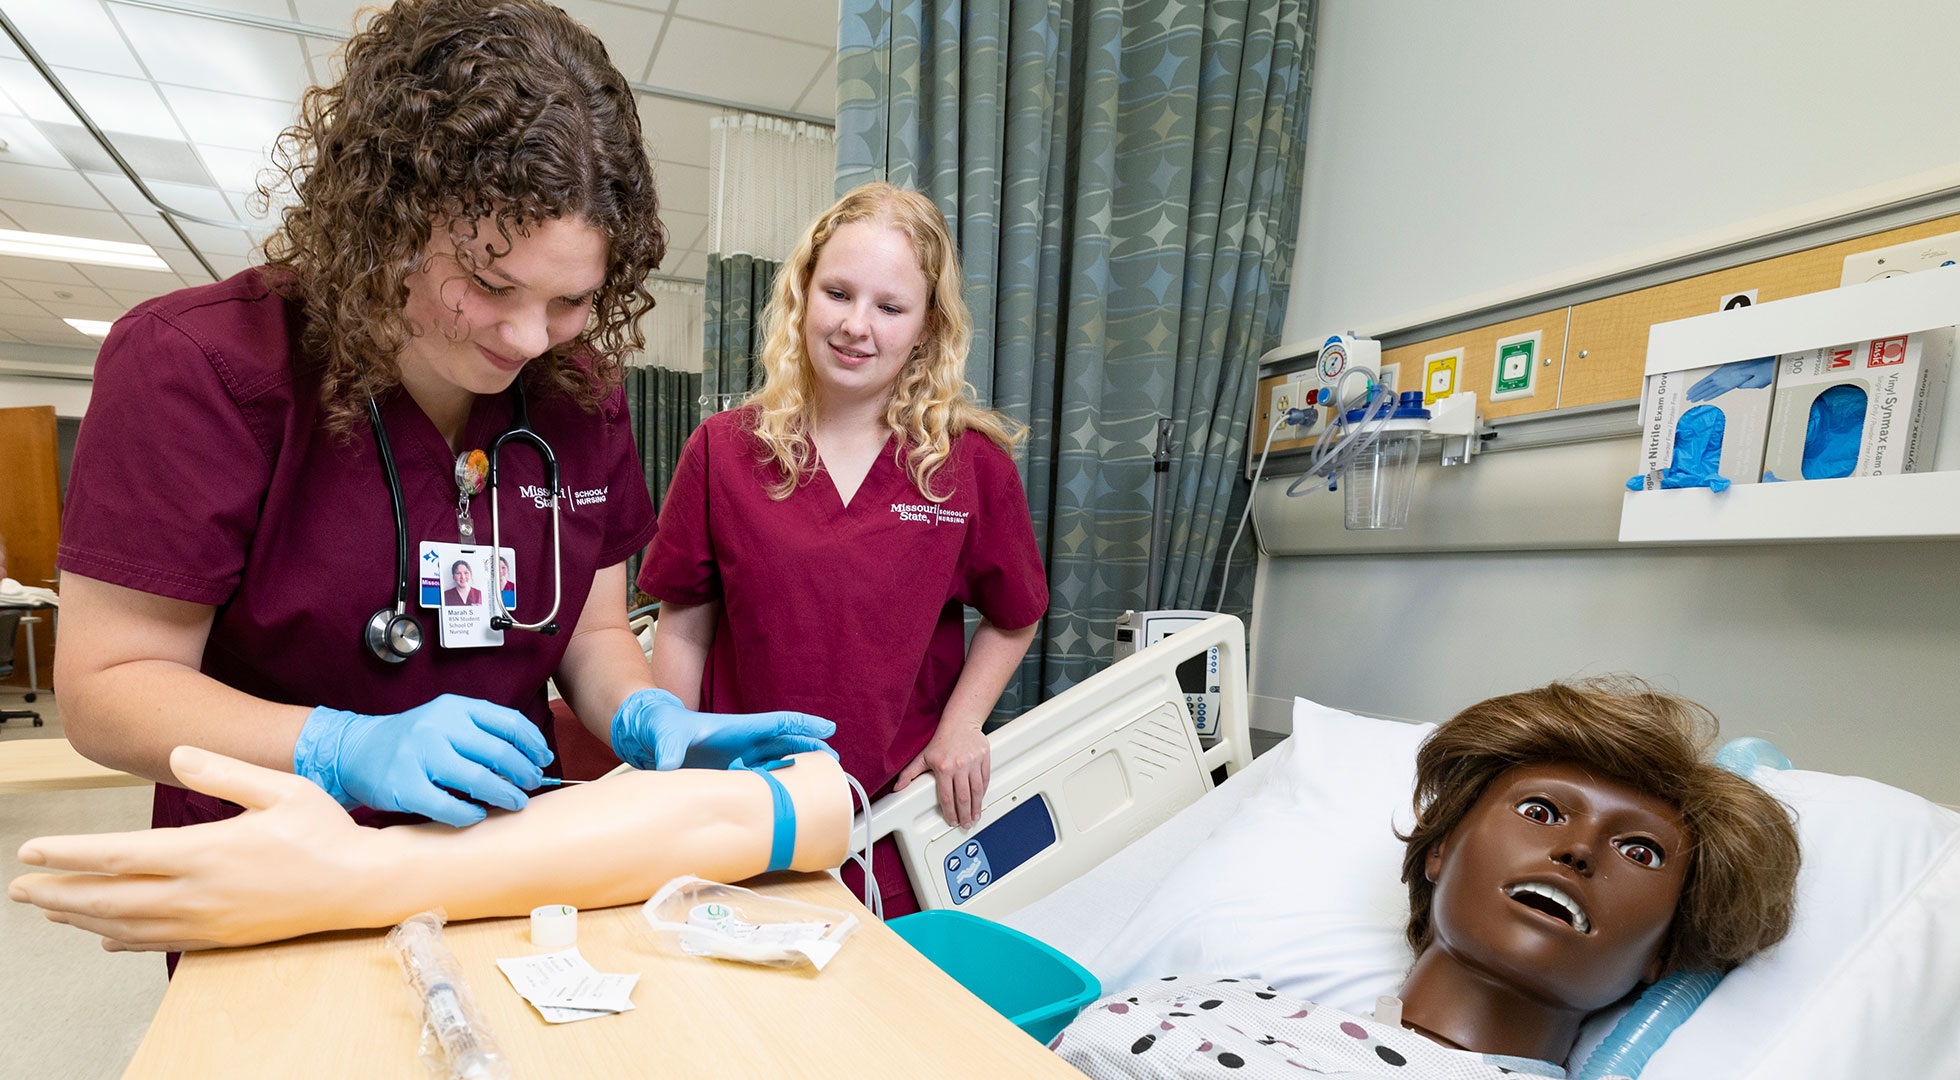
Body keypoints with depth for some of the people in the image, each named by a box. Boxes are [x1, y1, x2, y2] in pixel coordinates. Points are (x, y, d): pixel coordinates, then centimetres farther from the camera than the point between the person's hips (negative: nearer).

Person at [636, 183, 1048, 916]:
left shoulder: (973, 463, -5)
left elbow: (1012, 619, 8)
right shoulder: (721, 450, -3)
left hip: (902, 805, 0)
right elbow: (684, 628, 2)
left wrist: (961, 725, -2)